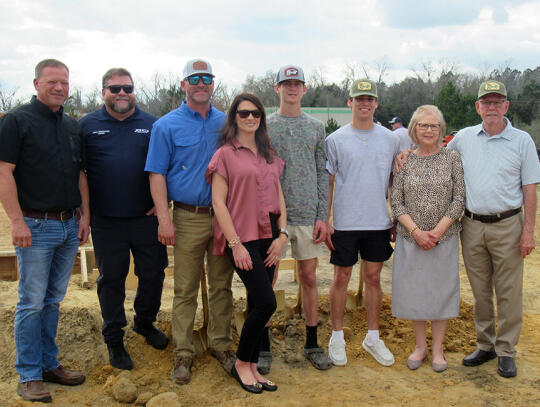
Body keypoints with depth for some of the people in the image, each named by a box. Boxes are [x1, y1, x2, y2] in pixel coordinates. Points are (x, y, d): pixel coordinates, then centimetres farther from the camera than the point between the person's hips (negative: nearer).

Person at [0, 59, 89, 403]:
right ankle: (29, 375, 12)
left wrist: (84, 215, 9)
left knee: (54, 300, 14)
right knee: (32, 303, 0)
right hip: (36, 225, -6)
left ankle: (49, 364, 25)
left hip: (69, 226, 6)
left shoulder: (73, 126, 13)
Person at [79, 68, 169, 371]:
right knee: (111, 279, 8)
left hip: (146, 217, 1)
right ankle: (114, 339, 22)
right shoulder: (87, 126, 4)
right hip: (106, 221, -1)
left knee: (154, 274, 9)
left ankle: (145, 323, 34)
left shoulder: (152, 125, 6)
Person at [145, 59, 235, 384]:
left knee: (222, 286, 10)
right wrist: (164, 219, -12)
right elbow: (157, 175, -3)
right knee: (186, 290, 2)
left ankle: (221, 345, 24)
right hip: (189, 218, -3)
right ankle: (184, 353, 14)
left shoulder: (226, 123, 10)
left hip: (225, 217, 3)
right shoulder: (167, 126, 1)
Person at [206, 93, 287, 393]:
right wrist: (235, 243, -13)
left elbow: (279, 197, 15)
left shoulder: (269, 155, 16)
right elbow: (218, 202, -8)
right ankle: (241, 362, 8)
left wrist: (282, 234, 2)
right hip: (242, 238, -6)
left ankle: (252, 368, 21)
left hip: (268, 237, 6)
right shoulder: (225, 154, -3)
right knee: (267, 302, -12)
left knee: (258, 304, 9)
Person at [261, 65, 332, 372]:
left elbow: (323, 174, 8)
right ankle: (264, 347, 16)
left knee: (309, 278, 8)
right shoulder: (264, 126, 4)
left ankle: (312, 344, 21)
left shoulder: (317, 127, 10)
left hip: (307, 214, 2)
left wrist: (322, 216, 0)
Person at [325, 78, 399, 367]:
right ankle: (337, 337, 21)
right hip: (345, 223, -2)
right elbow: (327, 183, 1)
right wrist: (324, 221, -4)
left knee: (373, 278, 11)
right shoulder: (336, 140, -1)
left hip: (379, 222, 2)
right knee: (341, 278, 6)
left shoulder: (390, 139, 6)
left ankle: (373, 338, 24)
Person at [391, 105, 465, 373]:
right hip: (410, 239, 1)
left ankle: (437, 348, 21)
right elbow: (396, 203, 0)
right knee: (414, 290, 7)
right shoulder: (404, 160, 3)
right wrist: (416, 231, -13)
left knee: (441, 290, 6)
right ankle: (420, 346, 25)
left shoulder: (452, 159, 1)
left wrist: (437, 231, -13)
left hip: (444, 238, -1)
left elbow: (459, 200, -3)